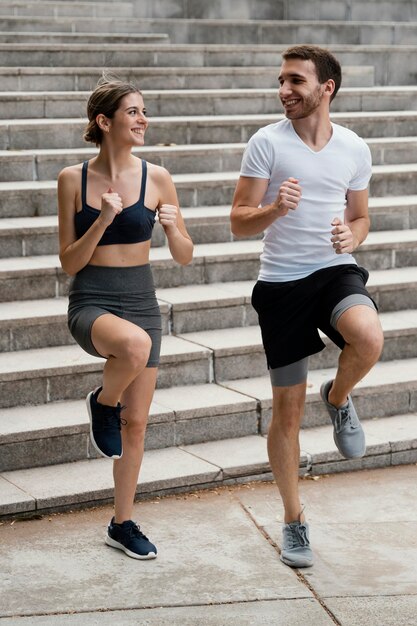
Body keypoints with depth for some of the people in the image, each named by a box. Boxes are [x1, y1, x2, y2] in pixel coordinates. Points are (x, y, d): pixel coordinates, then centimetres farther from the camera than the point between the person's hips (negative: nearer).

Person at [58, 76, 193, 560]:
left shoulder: (156, 179, -1)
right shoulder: (73, 179, -4)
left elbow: (184, 257, 4)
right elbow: (69, 263, -4)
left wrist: (173, 228, -17)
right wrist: (103, 221, -18)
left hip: (140, 300, 3)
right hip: (90, 302, -3)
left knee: (136, 422, 8)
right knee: (136, 344, -38)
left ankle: (122, 524, 26)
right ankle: (102, 403, -5)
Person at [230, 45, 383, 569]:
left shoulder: (354, 149, 4)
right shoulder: (266, 143, -4)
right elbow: (240, 222, -4)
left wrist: (351, 236, -6)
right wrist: (274, 209, -25)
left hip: (337, 270, 1)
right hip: (281, 282, -1)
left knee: (368, 339, -34)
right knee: (287, 409, 4)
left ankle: (338, 398, 2)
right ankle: (294, 521, 22)